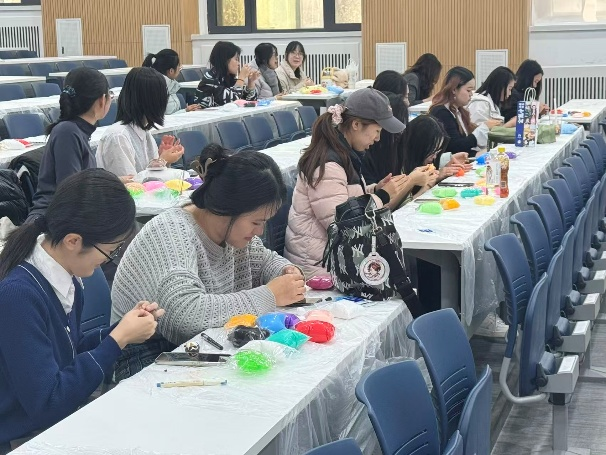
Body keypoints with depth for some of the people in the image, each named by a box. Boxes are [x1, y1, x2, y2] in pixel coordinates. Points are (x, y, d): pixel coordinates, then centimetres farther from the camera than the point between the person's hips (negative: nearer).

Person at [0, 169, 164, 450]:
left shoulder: (67, 280, -1)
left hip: (66, 421, 7)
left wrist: (124, 331, -3)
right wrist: (118, 339, -19)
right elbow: (47, 404, -24)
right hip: (23, 439, -7)